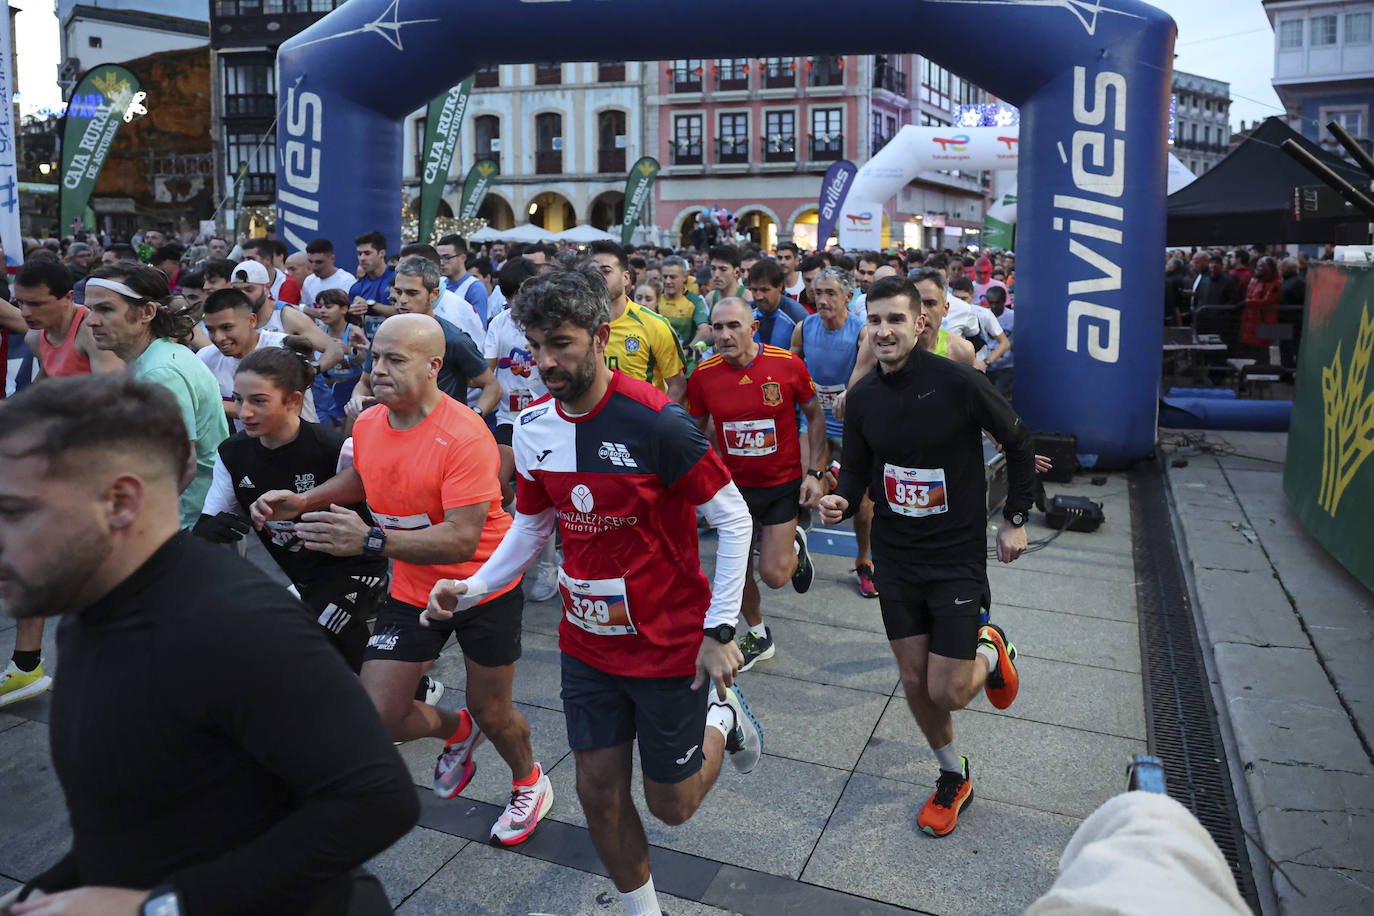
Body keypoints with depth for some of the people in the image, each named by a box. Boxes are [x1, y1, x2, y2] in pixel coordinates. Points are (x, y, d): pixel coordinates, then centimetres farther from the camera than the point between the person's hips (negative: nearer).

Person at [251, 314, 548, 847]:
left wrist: (371, 540, -43)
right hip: (412, 589, 6)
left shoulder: (464, 437, -27)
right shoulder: (368, 423, -5)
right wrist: (301, 502, 2)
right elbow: (360, 478, 19)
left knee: (491, 712, 10)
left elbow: (462, 539, -34)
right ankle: (456, 731, 33)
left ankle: (530, 784, 43)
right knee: (377, 717, -1)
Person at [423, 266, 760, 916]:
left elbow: (733, 519, -16)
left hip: (669, 645, -5)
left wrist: (720, 629, -17)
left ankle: (722, 719, 39)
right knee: (599, 792, 12)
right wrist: (472, 589, -4)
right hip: (587, 643, 5)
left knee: (671, 804, 10)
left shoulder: (654, 422, -23)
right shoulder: (532, 426, -4)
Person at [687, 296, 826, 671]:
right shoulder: (703, 376, -11)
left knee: (774, 576, -4)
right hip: (733, 483, 2)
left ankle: (795, 547, 32)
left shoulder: (788, 364, -16)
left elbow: (815, 415, -2)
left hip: (783, 483, -2)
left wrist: (814, 472, -6)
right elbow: (695, 431, 5)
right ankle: (757, 633, 36)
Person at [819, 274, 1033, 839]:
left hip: (958, 558, -4)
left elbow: (1020, 443, -2)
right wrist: (842, 501, -15)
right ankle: (953, 777, 36)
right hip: (895, 558, 4)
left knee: (947, 693, -4)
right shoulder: (862, 398, -3)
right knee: (914, 683, 11)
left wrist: (1016, 518, 2)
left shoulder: (959, 383, -17)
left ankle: (989, 651, 30)